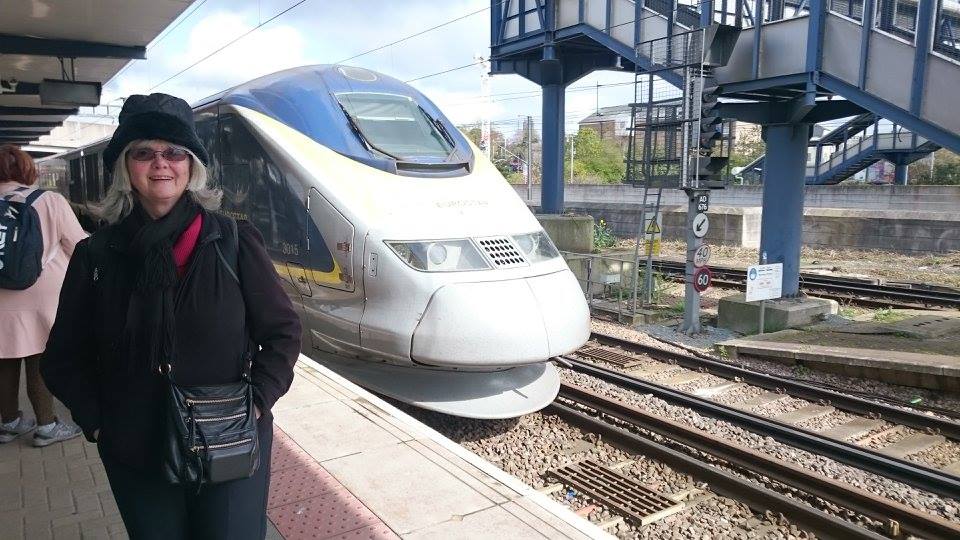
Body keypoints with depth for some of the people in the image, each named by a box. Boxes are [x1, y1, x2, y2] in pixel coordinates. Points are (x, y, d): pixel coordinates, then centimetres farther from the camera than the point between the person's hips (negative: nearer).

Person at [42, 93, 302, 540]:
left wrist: (257, 401, -11)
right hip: (137, 456, 2)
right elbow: (64, 358, 8)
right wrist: (96, 422, -2)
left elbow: (282, 331, -2)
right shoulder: (95, 255, -2)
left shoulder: (234, 242, -7)